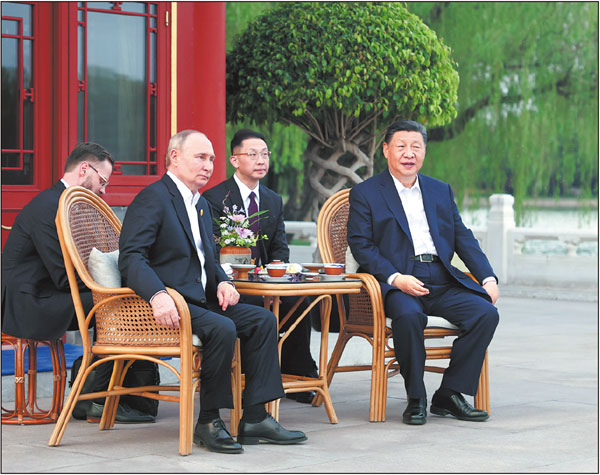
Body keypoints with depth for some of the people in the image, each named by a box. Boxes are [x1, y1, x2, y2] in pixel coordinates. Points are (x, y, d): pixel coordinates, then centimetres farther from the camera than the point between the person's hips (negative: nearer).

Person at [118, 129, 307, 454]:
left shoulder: (202, 205, 22)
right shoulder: (152, 199, -9)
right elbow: (131, 257, -19)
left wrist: (223, 282, 4)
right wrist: (158, 295, -35)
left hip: (199, 299, 10)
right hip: (168, 305, -10)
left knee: (262, 320, -4)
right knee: (222, 328, -30)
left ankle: (254, 418, -6)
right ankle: (208, 422, -16)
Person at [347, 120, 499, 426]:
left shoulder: (441, 191, 22)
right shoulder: (365, 193, 8)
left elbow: (463, 238, 17)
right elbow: (361, 245, -2)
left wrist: (488, 277, 1)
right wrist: (395, 278, -17)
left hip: (442, 281, 5)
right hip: (396, 283, -4)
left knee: (486, 312, -20)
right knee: (409, 315, -36)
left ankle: (448, 395, -10)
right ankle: (416, 398, -17)